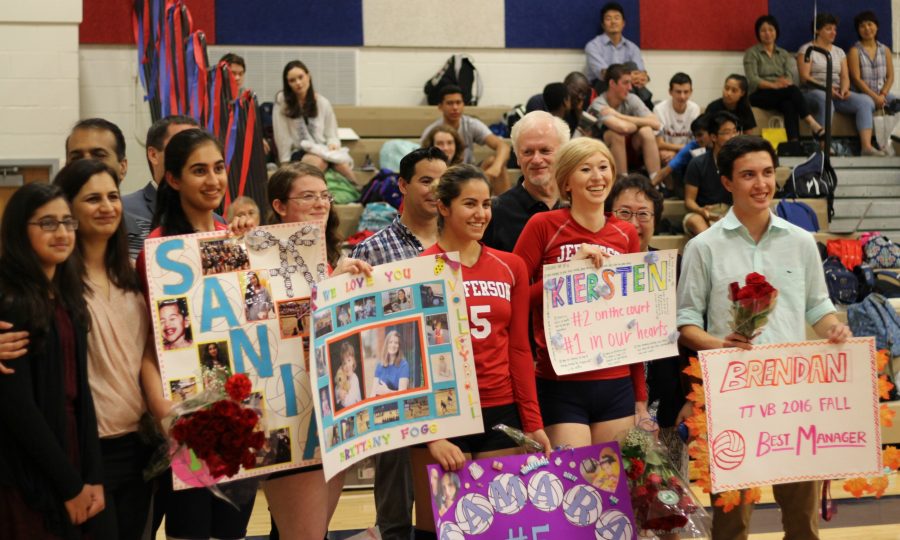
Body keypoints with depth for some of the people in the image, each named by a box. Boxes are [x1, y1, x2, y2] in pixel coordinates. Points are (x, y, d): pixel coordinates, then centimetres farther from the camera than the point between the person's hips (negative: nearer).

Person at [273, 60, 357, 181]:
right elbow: (282, 136, -3)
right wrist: (286, 163, -7)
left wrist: (333, 144, -10)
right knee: (318, 161, -39)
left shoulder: (323, 103, 10)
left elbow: (331, 135, 13)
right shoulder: (282, 100, 0)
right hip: (298, 153, -2)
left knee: (342, 164, -34)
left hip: (322, 151, 2)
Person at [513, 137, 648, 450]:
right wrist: (572, 267, -16)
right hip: (560, 386, -4)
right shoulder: (544, 226, -4)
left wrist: (641, 397, 15)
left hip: (616, 385, 4)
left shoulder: (626, 235, 8)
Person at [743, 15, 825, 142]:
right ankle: (812, 124, -42)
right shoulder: (751, 53, 6)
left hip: (783, 95, 3)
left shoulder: (784, 54, 19)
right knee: (791, 89, -33)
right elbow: (752, 80, -9)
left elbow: (792, 77, 3)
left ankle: (794, 142, -55)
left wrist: (784, 82, -22)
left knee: (789, 104, -36)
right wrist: (773, 85, -25)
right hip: (760, 96, -3)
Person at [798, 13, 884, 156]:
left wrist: (844, 89, -11)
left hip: (837, 93, 5)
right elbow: (804, 77, -6)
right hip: (814, 92, -5)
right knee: (824, 99, -42)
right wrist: (826, 87, -19)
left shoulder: (839, 51, 23)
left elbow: (845, 76, 13)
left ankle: (866, 146, -35)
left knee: (865, 101, -22)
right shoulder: (807, 49, 6)